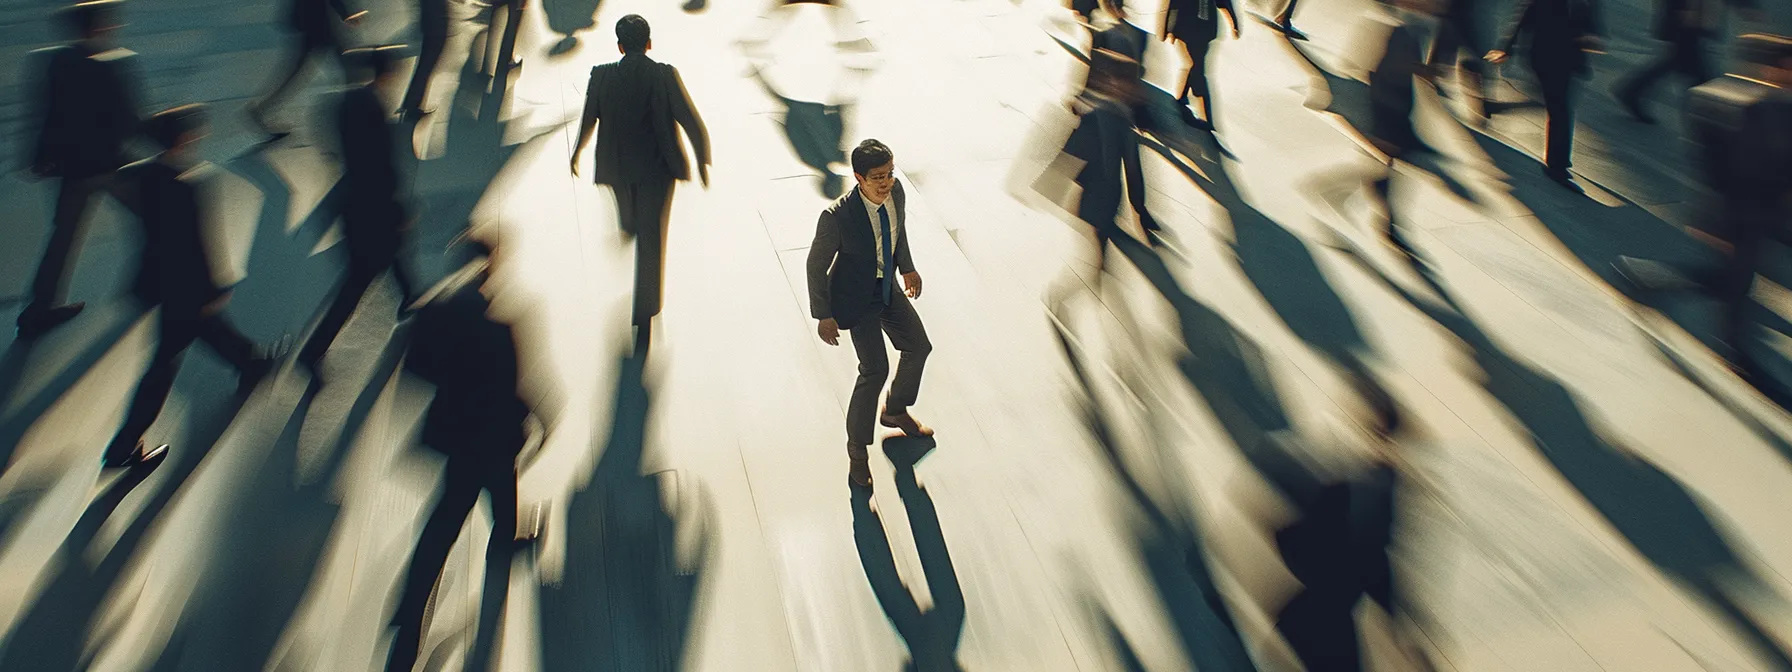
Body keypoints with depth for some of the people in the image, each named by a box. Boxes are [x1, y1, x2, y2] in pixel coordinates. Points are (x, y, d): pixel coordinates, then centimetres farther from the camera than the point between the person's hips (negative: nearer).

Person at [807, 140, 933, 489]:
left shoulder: (896, 192, -15)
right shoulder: (836, 217, -32)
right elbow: (816, 265, -19)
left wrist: (907, 268, 16)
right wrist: (823, 316, -14)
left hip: (888, 287, 7)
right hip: (855, 298, -7)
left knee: (918, 346, 17)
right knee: (875, 370, -12)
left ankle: (896, 410, 44)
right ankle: (857, 448, 10)